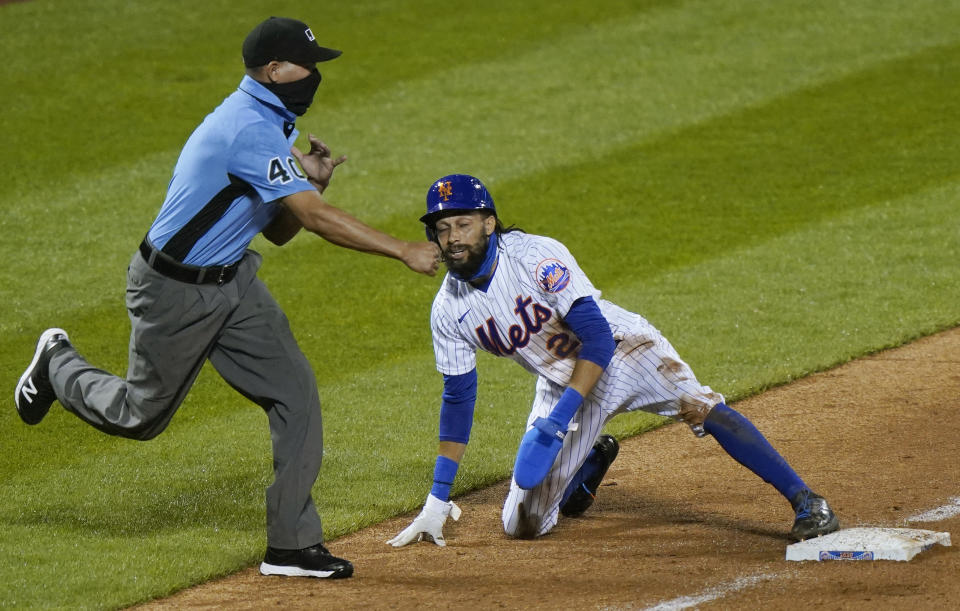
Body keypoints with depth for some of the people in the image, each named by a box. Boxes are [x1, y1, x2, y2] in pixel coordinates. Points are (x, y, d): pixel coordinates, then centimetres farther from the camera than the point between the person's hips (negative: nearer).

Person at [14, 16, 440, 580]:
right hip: (175, 293, -9)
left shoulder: (269, 125, 6)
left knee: (295, 392, -4)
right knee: (141, 415, 10)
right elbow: (316, 217, -33)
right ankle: (59, 364, 40)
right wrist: (403, 251, -33)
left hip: (233, 281, 9)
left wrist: (311, 183, -6)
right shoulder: (250, 128, -27)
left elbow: (279, 229, 12)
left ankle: (293, 545, 0)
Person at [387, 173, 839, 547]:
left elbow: (598, 336, -28)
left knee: (700, 408, -33)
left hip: (621, 350, -5)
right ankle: (590, 461, 29)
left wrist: (560, 418, -38)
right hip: (562, 385, 5)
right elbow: (458, 398, 1)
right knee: (522, 526, -2)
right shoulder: (448, 310, -10)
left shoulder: (535, 257, -25)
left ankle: (804, 502, -29)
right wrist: (438, 499, 0)